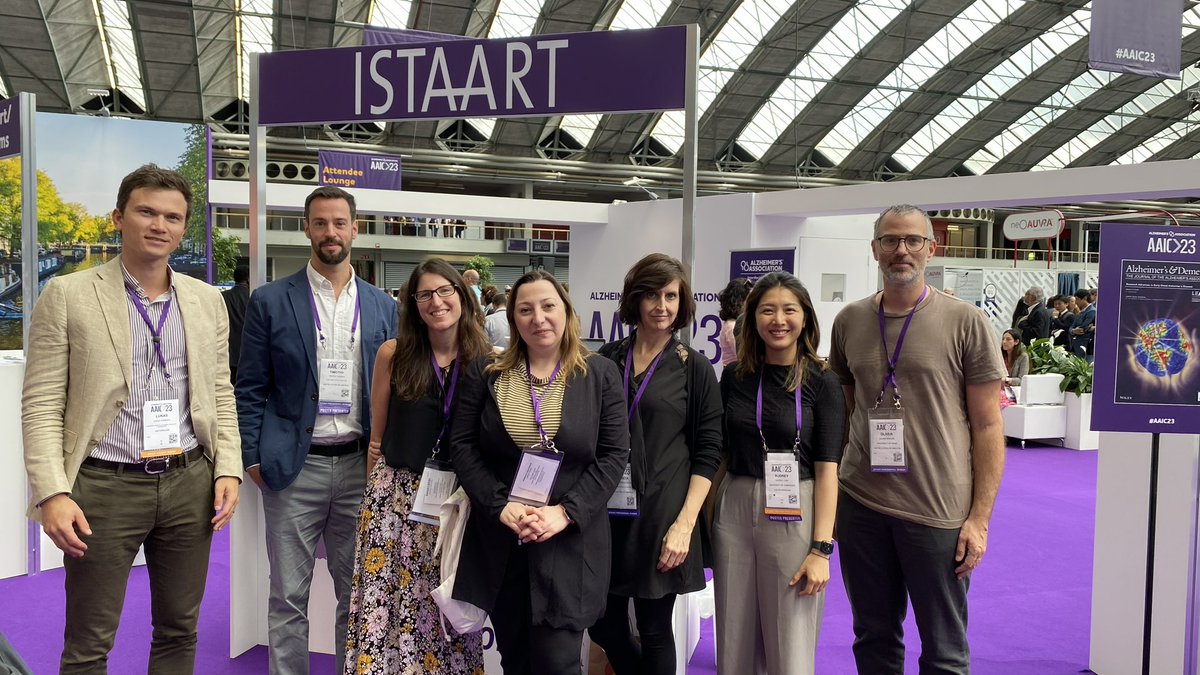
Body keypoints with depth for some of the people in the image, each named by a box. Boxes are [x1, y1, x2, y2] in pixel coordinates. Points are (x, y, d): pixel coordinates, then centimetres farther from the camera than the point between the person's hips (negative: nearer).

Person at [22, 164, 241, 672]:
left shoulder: (207, 300, 8)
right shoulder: (67, 296, -3)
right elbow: (41, 406, -5)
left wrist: (228, 470, 1)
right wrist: (52, 493, -14)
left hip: (190, 484, 4)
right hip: (104, 486, -3)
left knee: (179, 630, 15)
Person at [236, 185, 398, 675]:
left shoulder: (382, 307, 7)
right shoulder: (270, 301, 0)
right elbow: (250, 389, 1)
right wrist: (252, 459, -5)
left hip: (360, 465, 2)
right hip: (295, 466, -2)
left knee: (357, 592, 11)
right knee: (289, 597, 7)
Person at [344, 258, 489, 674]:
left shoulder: (488, 361, -2)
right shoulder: (394, 354, -1)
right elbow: (377, 438, 6)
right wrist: (376, 495, 7)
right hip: (398, 495, 0)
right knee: (387, 602, 2)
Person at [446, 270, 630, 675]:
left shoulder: (601, 375, -1)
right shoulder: (485, 373, 3)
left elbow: (614, 455, -4)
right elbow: (462, 446, 1)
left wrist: (565, 513, -15)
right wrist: (500, 505, -13)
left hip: (568, 546, -2)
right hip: (498, 542, 2)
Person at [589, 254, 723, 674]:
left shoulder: (694, 368, -2)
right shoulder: (607, 359, 6)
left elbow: (707, 453, -4)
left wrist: (684, 524, -12)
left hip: (659, 513, -3)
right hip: (607, 510, 3)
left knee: (654, 630, 6)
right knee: (603, 624, 9)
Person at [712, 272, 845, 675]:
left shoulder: (822, 382, -4)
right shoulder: (734, 377, 5)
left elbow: (827, 470, -7)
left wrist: (820, 549, -12)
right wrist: (707, 520, 7)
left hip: (794, 517, -3)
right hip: (734, 510, 3)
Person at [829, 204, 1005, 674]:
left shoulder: (966, 323, -4)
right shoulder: (849, 322, 6)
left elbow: (987, 427, -4)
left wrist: (980, 518, -8)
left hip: (938, 513, -3)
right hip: (859, 507, 3)